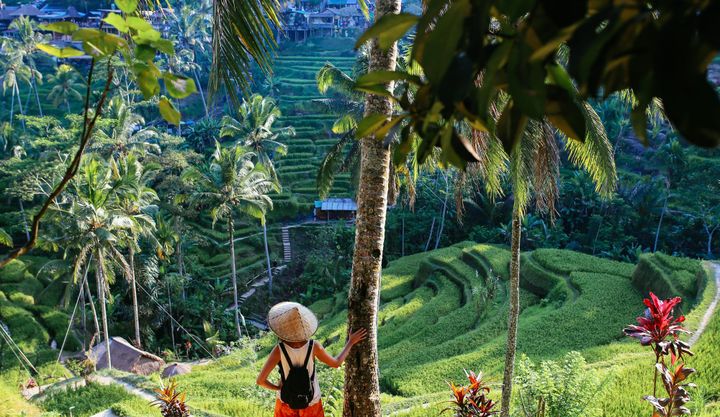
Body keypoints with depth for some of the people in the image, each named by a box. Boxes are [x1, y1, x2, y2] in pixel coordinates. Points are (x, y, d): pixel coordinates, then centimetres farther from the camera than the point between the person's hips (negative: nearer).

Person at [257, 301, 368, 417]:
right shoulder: (313, 346, -27)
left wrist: (276, 387, -7)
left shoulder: (279, 349, -30)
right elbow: (336, 363, -10)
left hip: (286, 401, -1)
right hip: (311, 401, 1)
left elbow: (260, 380, -27)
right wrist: (351, 342, 1)